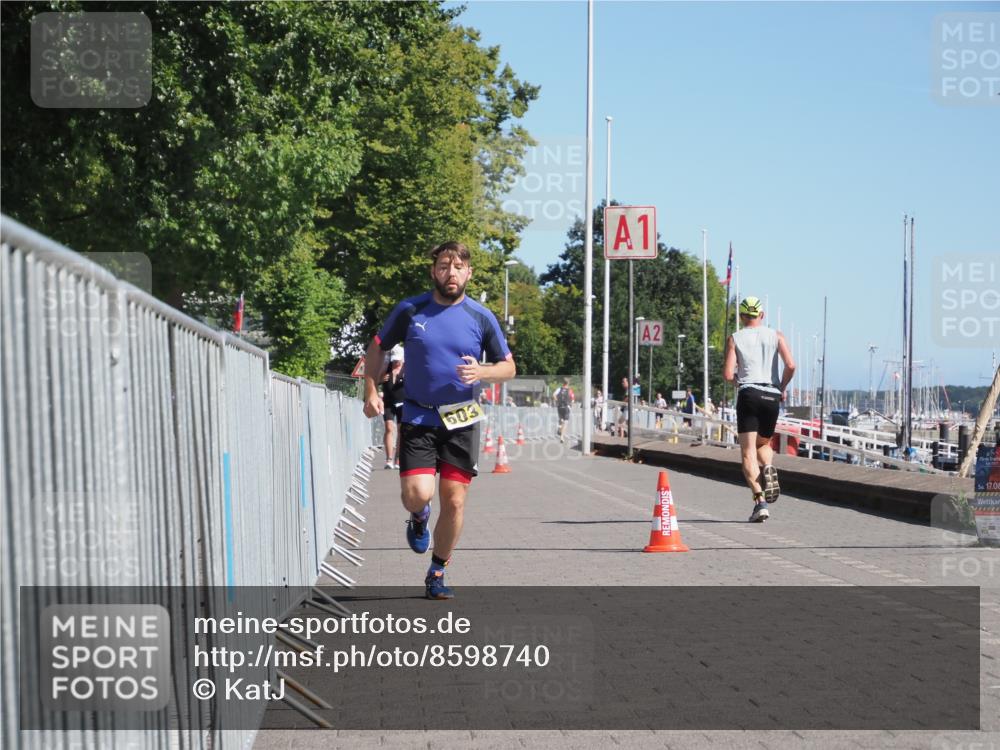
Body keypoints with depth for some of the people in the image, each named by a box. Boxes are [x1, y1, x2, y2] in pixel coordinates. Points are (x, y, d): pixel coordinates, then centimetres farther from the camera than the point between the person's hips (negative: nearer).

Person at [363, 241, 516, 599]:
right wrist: (371, 391, -1)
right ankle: (419, 516, 23)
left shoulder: (481, 318, -1)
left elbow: (508, 367, 7)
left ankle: (437, 573, 21)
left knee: (454, 502, 1)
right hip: (418, 418, -1)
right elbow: (377, 348, 11)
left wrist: (481, 373, -14)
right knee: (417, 494, -16)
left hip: (462, 421, 1)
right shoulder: (409, 310, -2)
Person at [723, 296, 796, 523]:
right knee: (764, 444, 25)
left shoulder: (735, 338, 7)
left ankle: (760, 502, -22)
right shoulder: (775, 335, 10)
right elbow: (791, 366, -3)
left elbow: (728, 375, -2)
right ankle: (768, 470, -9)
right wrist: (782, 388, 13)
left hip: (748, 395, -3)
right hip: (772, 396, 3)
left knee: (748, 453, -5)